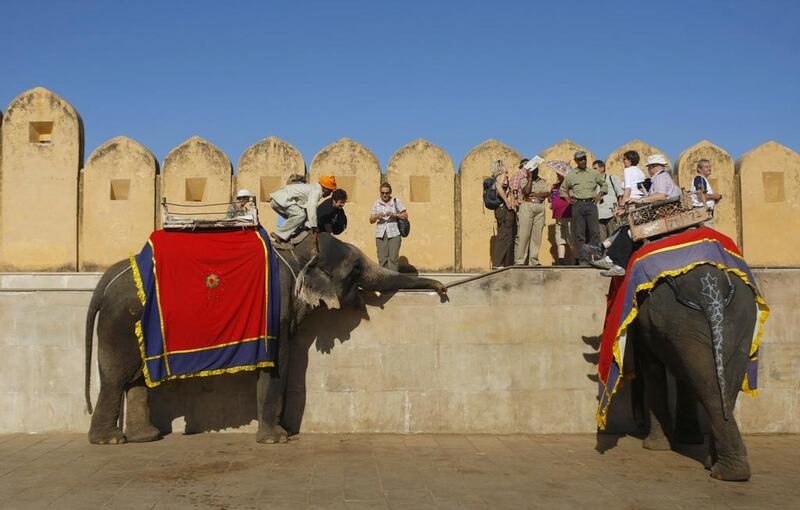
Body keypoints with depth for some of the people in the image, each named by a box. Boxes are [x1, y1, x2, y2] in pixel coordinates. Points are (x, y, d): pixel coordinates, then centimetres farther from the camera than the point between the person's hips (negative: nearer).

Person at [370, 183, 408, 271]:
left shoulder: (396, 201, 6)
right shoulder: (376, 203, 10)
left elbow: (405, 215, 5)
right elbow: (371, 220, 9)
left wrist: (395, 215, -12)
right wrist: (377, 216, -12)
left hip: (394, 234, -2)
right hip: (381, 234, 2)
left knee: (393, 259, -9)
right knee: (382, 259, -2)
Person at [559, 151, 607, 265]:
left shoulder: (593, 173, 11)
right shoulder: (570, 174, 11)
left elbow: (604, 184, 22)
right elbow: (562, 189, 22)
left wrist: (600, 195, 8)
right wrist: (568, 198, 7)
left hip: (591, 204, 0)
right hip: (577, 205, 0)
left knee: (594, 231, -6)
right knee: (579, 233, -2)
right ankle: (583, 259, 0)